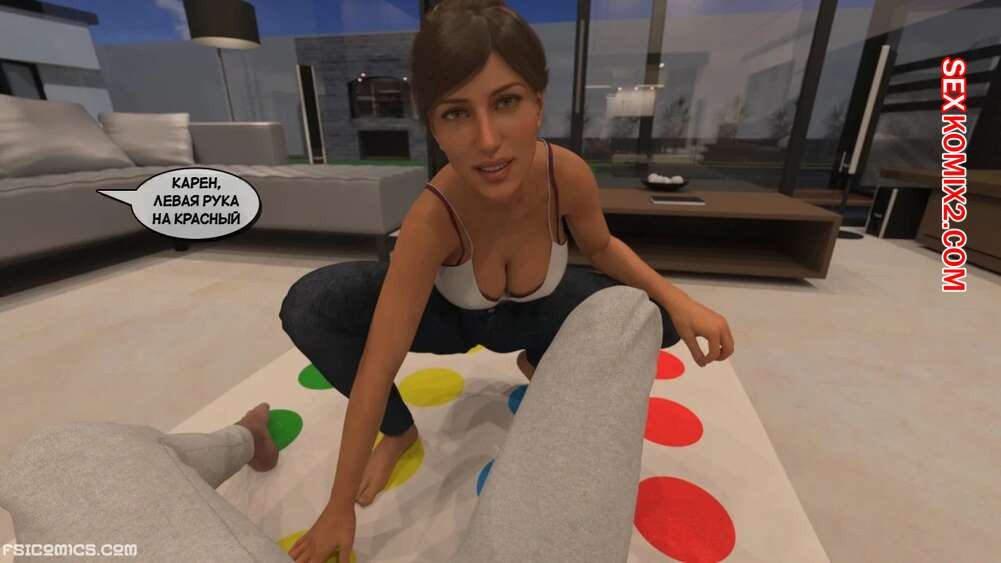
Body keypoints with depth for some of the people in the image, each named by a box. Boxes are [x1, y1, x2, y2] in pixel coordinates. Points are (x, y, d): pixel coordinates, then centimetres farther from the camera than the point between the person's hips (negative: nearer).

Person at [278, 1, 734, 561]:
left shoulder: (568, 173, -30)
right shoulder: (433, 217, -37)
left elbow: (603, 246, -7)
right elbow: (377, 371, -33)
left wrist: (676, 298, -23)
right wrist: (340, 506, -23)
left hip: (533, 313, 3)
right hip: (449, 316, -2)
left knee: (658, 316, -17)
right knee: (308, 307, -25)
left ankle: (544, 363, 13)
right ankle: (400, 431, 2)